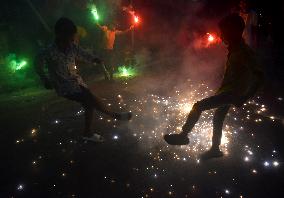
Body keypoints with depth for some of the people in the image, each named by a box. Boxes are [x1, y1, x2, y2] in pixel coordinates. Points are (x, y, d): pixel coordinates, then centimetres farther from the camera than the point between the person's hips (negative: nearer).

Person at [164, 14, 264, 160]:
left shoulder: (244, 52, -21)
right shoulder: (235, 49, 7)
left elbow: (259, 75, -24)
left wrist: (245, 97, -23)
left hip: (232, 93, -10)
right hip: (228, 91, 10)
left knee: (198, 106, -16)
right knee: (217, 120, 20)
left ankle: (183, 135, -4)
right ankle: (215, 149, 36)